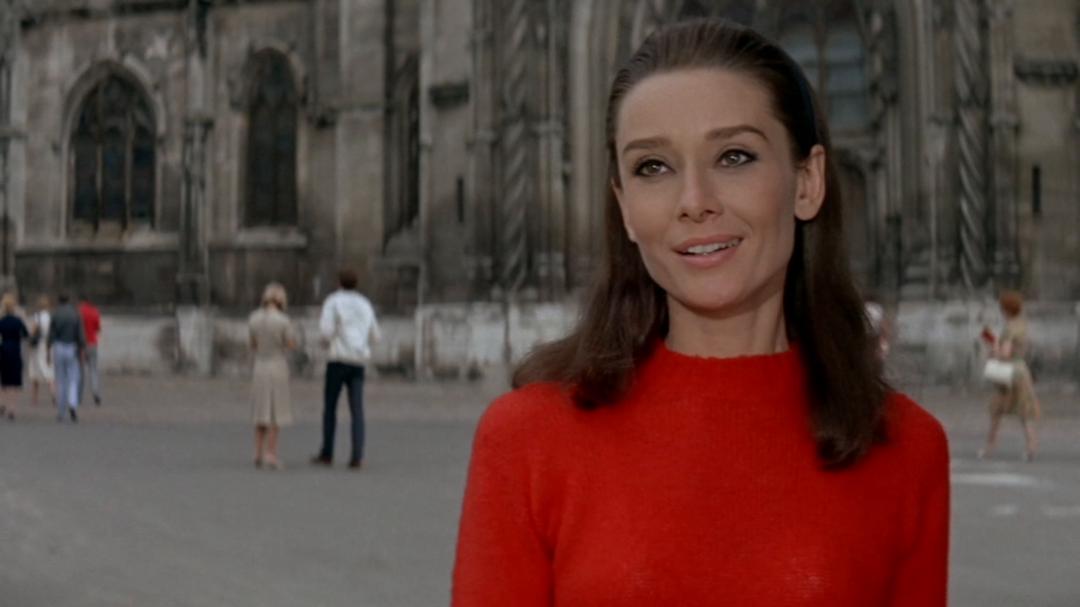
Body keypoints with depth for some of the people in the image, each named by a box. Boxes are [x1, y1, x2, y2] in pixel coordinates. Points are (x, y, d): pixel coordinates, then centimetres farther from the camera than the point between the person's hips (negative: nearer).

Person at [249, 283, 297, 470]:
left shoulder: (253, 318, -2)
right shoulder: (283, 321, -15)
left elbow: (253, 345, 7)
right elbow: (292, 345, -6)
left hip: (259, 368, 4)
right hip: (278, 369, -4)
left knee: (262, 410, 14)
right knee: (276, 412, 1)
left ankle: (259, 454, 12)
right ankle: (271, 453, -4)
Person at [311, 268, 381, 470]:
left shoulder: (332, 301, -2)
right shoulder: (365, 304, 14)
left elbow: (326, 331, -13)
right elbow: (374, 336, 17)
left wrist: (327, 341, 9)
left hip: (338, 360, -4)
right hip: (359, 362, 4)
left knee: (330, 407, 9)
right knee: (357, 410, -2)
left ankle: (327, 453, 14)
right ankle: (357, 457, -11)